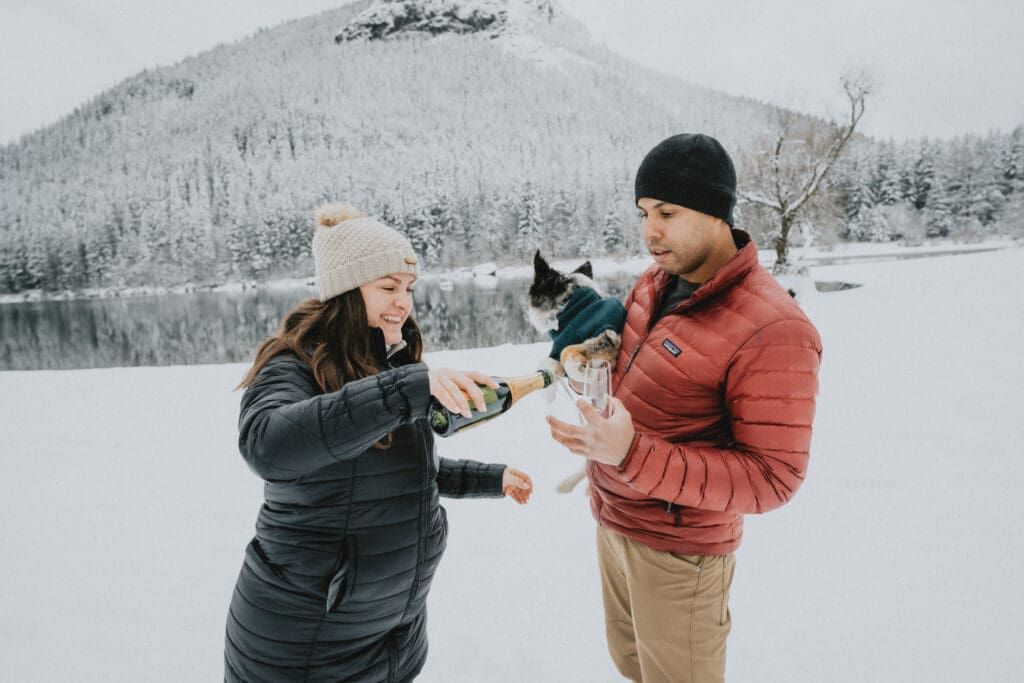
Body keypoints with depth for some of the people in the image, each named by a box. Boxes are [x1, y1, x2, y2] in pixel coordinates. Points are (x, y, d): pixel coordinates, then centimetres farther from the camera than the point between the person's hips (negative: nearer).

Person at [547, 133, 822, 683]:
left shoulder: (772, 329, -25)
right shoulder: (656, 281, -1)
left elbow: (772, 479, -23)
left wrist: (633, 454, -33)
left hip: (677, 550, -7)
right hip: (613, 520, 7)